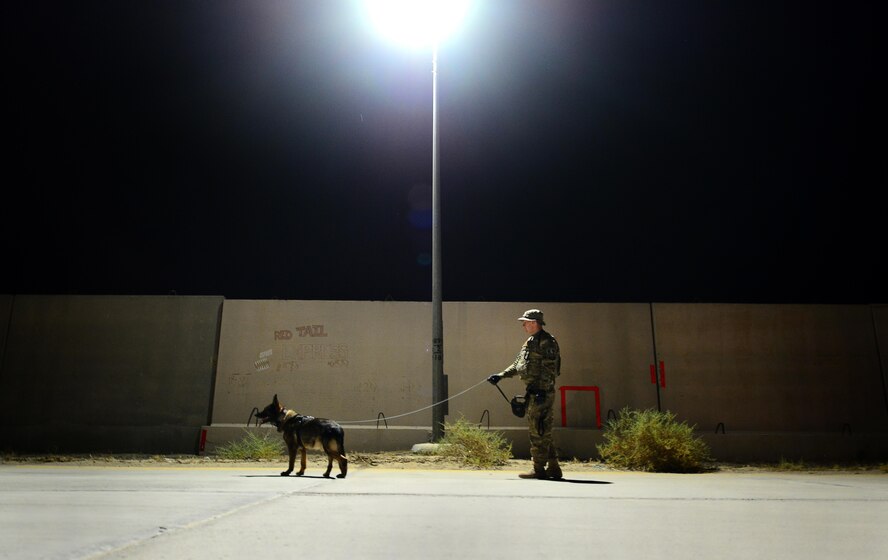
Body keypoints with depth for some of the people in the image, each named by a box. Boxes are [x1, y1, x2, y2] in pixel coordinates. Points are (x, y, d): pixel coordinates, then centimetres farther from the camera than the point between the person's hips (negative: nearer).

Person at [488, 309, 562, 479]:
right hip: (533, 392, 10)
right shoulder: (530, 342, 20)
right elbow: (517, 365, 24)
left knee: (538, 431, -6)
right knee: (543, 432, 12)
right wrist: (500, 375, 16)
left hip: (542, 392, -10)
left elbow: (549, 369, -17)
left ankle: (539, 469, 0)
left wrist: (542, 391, -22)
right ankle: (553, 467, 18)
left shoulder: (547, 342, -10)